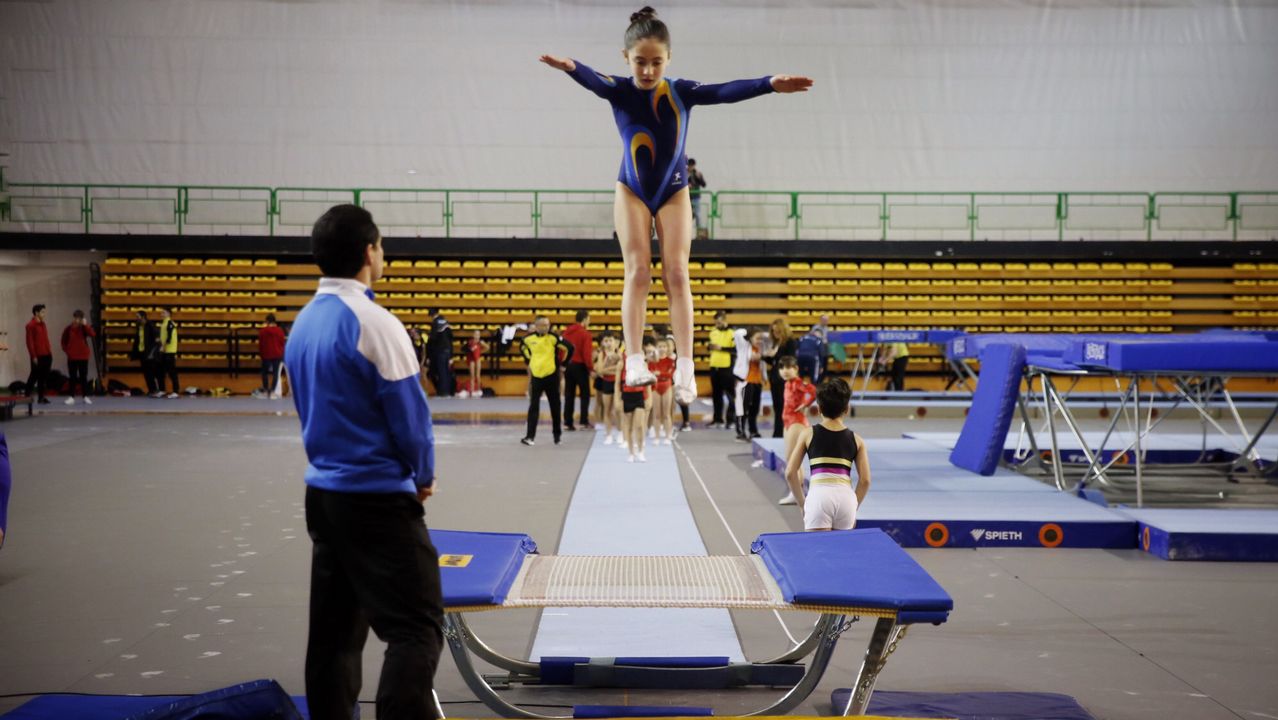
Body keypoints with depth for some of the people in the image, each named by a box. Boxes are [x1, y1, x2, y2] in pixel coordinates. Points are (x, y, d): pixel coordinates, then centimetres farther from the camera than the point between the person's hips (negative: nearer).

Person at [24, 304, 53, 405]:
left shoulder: (43, 324, 16)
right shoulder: (31, 325, -8)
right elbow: (29, 342, -12)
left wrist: (50, 352, 15)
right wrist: (33, 356, -16)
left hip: (47, 355, 7)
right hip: (37, 356, -7)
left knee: (44, 377, 8)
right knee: (34, 376, 0)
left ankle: (41, 397, 13)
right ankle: (27, 396, 11)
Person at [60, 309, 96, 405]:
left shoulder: (84, 328, -2)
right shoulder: (68, 329, -2)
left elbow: (93, 334, -21)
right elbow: (64, 341, 8)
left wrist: (85, 325, -22)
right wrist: (67, 350, -2)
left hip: (83, 356, 0)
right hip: (72, 357, 0)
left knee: (83, 377, 5)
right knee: (72, 377, 4)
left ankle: (85, 396, 9)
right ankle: (71, 397, 6)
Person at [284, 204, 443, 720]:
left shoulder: (303, 323, 8)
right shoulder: (373, 323, -15)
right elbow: (409, 412, -13)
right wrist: (423, 474, 3)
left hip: (322, 492, 8)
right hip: (378, 497, -8)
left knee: (334, 631, 14)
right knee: (416, 627, -6)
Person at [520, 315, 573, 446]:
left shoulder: (553, 338, -13)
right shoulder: (529, 338, -2)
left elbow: (569, 348, -10)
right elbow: (522, 347, 21)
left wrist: (562, 364, -3)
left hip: (551, 376, -2)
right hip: (536, 375, 2)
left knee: (555, 406, 10)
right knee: (533, 407, -2)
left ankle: (557, 434, 26)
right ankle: (530, 436, -3)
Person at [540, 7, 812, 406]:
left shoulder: (682, 91, -12)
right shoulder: (619, 90, -13)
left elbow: (725, 91, -27)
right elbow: (594, 81, -35)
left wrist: (770, 84, -44)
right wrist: (571, 68, -59)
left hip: (674, 193, 0)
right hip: (632, 192, 0)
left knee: (677, 273, -7)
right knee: (638, 271, -9)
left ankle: (685, 367, -11)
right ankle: (634, 360, -8)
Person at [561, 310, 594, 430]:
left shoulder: (566, 331, 6)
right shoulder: (585, 334, -11)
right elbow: (587, 354, -16)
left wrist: (563, 364, 13)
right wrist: (591, 369, -9)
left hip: (568, 366, 6)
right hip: (580, 366, -6)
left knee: (569, 395, 10)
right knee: (585, 394, 5)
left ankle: (567, 422, 9)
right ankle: (584, 422, 2)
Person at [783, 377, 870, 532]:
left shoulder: (808, 434, 11)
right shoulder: (856, 440, 15)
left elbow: (790, 473, 7)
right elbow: (865, 480, 9)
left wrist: (802, 504, 16)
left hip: (819, 495, -2)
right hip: (846, 496, 2)